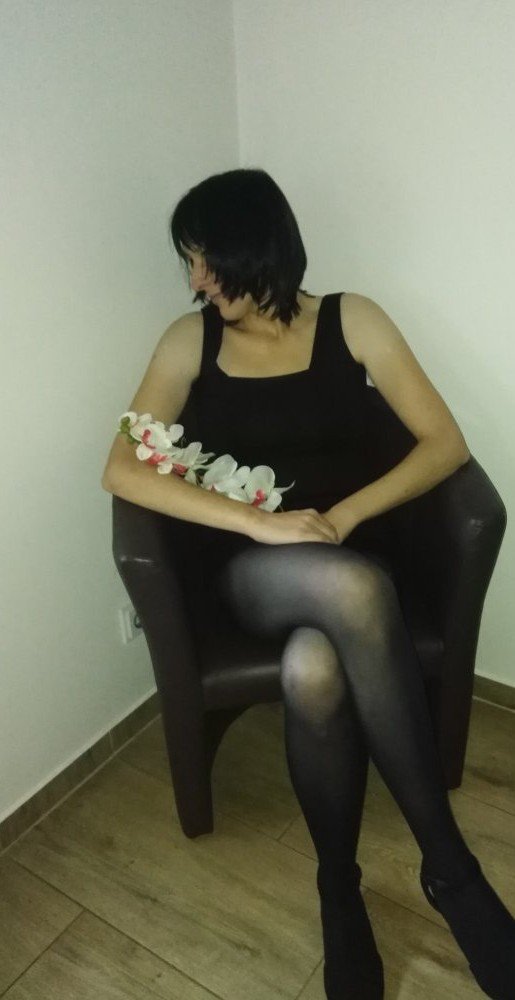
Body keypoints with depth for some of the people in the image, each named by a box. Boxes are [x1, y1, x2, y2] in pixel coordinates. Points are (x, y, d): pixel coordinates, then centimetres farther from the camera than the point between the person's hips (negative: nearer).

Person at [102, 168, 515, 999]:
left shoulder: (351, 320, 2)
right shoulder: (190, 340, 4)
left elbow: (445, 443, -3)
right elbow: (120, 470, -9)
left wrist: (341, 516, -17)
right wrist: (261, 523, -20)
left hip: (347, 557, 1)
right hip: (250, 571, 0)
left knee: (314, 670, -35)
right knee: (356, 590, -35)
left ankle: (340, 890, -8)